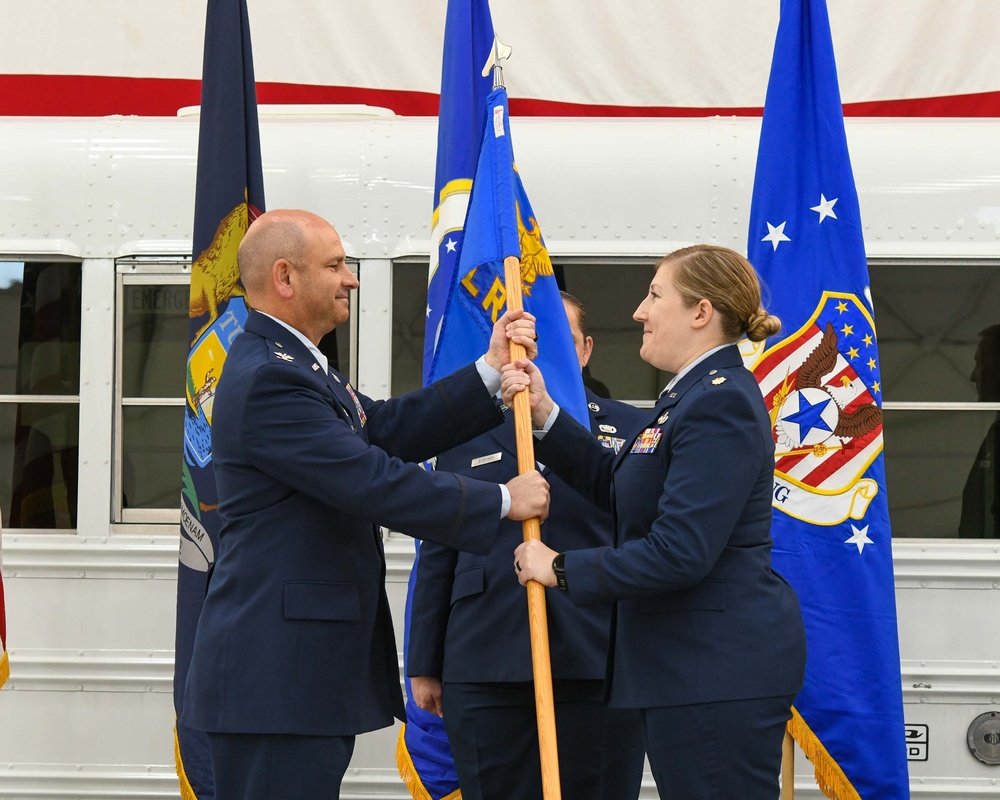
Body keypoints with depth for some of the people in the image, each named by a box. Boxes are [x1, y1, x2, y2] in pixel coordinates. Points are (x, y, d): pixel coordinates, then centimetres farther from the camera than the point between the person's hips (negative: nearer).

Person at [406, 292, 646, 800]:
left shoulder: (630, 429, 9)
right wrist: (424, 664, 10)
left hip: (601, 666, -1)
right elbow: (437, 555, 13)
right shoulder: (467, 432, 12)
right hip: (485, 672, 1)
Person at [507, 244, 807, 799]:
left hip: (721, 666, -11)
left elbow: (680, 552, -24)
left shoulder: (721, 403, -18)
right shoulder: (696, 393, 17)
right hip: (690, 664, 11)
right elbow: (617, 487, 22)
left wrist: (563, 569, -14)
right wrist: (545, 415, 13)